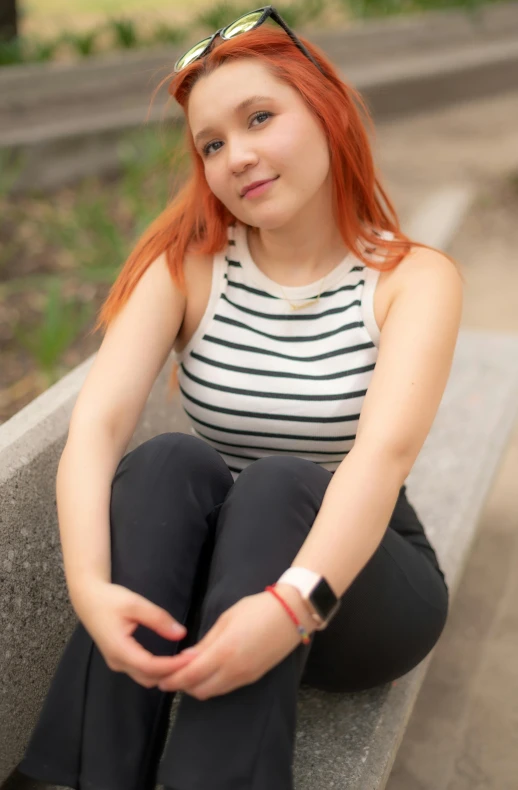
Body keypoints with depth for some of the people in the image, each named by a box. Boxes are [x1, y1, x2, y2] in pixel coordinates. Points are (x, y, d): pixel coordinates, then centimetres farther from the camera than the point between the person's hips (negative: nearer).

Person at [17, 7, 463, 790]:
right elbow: (97, 423, -19)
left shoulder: (415, 278, -10)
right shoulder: (186, 267, -4)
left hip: (361, 587, -1)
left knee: (280, 484, -32)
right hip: (201, 575, 2)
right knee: (169, 461, -29)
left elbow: (386, 451, -27)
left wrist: (296, 601, -44)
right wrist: (90, 585, -37)